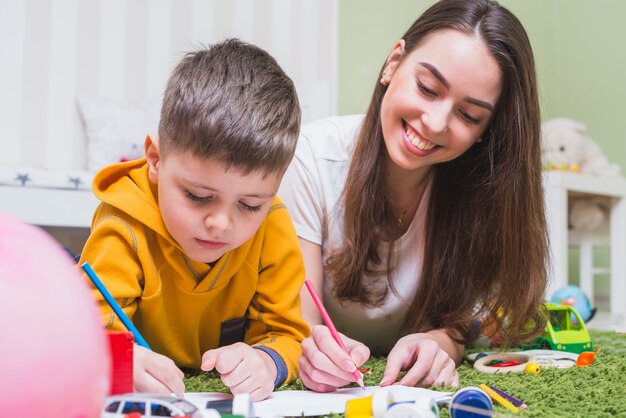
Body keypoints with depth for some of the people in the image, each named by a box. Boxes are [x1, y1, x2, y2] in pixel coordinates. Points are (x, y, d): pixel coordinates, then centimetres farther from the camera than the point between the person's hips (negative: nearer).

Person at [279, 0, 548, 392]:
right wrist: (313, 348, -45)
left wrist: (440, 342, -36)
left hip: (414, 384, 2)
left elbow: (463, 320, -12)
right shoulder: (316, 157, -23)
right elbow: (297, 325, -21)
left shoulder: (484, 183, -16)